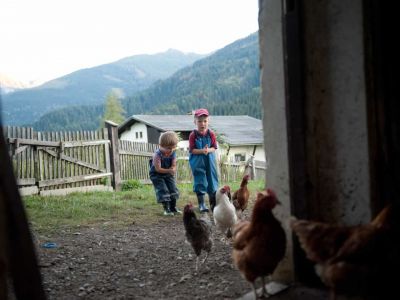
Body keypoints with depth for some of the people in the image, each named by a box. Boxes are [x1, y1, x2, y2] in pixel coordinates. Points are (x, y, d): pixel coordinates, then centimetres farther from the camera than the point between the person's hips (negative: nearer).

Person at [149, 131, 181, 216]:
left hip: (168, 174, 6)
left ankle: (173, 208, 16)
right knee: (163, 190, -13)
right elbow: (158, 169, -29)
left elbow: (174, 165, -8)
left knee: (173, 189, 4)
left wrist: (173, 170, -33)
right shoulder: (157, 154, -28)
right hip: (157, 174, -6)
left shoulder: (173, 154, -11)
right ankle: (166, 209, -4)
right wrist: (169, 170, -38)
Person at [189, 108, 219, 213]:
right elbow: (192, 150, -12)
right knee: (200, 182, 2)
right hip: (197, 162, -3)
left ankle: (213, 203, 23)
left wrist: (208, 150, -22)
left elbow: (214, 148, -1)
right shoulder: (193, 135, -10)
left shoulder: (211, 134, -3)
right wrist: (202, 151, -25)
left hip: (209, 161, 3)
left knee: (212, 182, 9)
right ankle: (201, 204, 12)